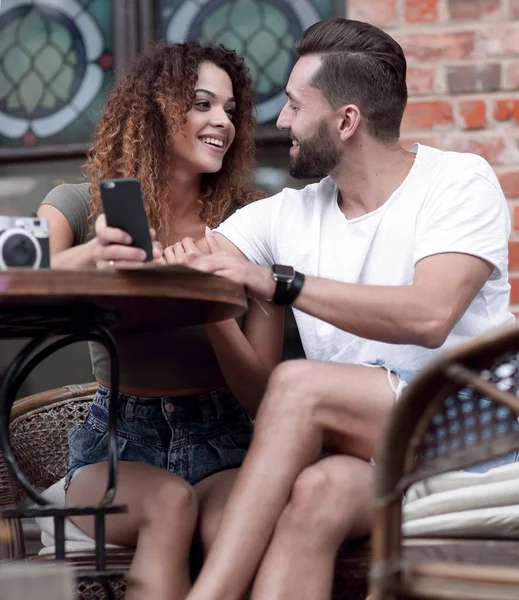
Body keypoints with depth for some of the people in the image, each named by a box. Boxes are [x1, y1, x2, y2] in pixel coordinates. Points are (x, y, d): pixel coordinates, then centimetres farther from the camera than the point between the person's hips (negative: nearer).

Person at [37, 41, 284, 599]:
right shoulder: (82, 205, 2)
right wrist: (85, 258, -42)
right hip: (119, 439, 0)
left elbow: (262, 396, -1)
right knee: (171, 501, -34)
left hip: (221, 438, 1)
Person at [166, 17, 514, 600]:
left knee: (298, 383, -26)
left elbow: (429, 317, -19)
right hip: (361, 452, 4)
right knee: (316, 490, -32)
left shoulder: (460, 181, -1)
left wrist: (281, 283, -22)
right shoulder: (288, 214, 15)